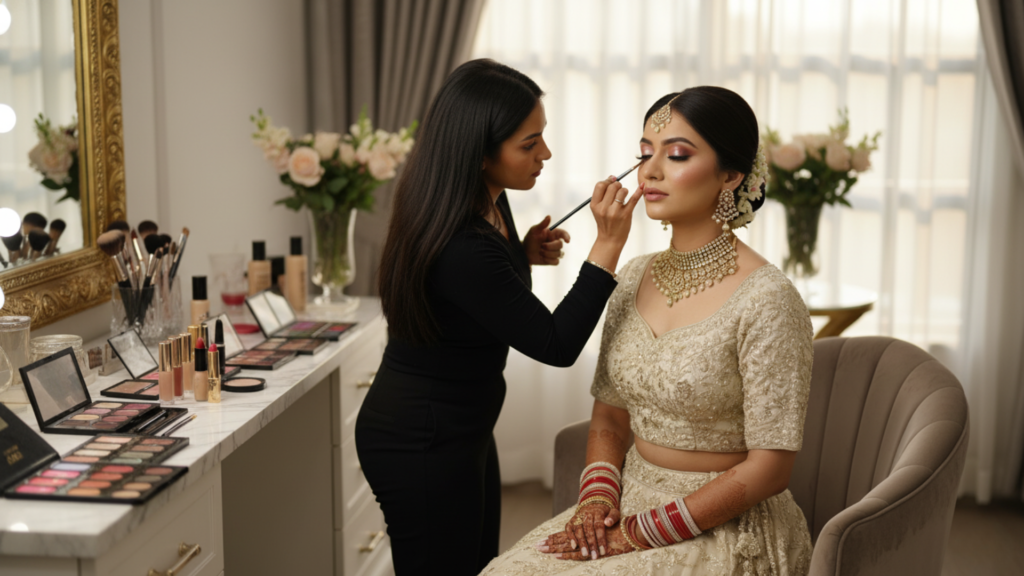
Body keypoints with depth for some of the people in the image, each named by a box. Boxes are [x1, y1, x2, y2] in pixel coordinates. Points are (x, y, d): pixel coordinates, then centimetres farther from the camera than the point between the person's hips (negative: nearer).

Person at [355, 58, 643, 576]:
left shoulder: (487, 204, -2)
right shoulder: (462, 247, -32)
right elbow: (556, 345, -26)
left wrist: (523, 256, -2)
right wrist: (608, 244, -29)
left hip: (461, 430, 10)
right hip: (421, 442, -10)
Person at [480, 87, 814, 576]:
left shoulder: (765, 300, -16)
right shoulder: (633, 278, 3)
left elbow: (768, 467, -16)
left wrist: (643, 533, -14)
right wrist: (597, 496, -6)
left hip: (725, 529, -5)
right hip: (632, 501, 5)